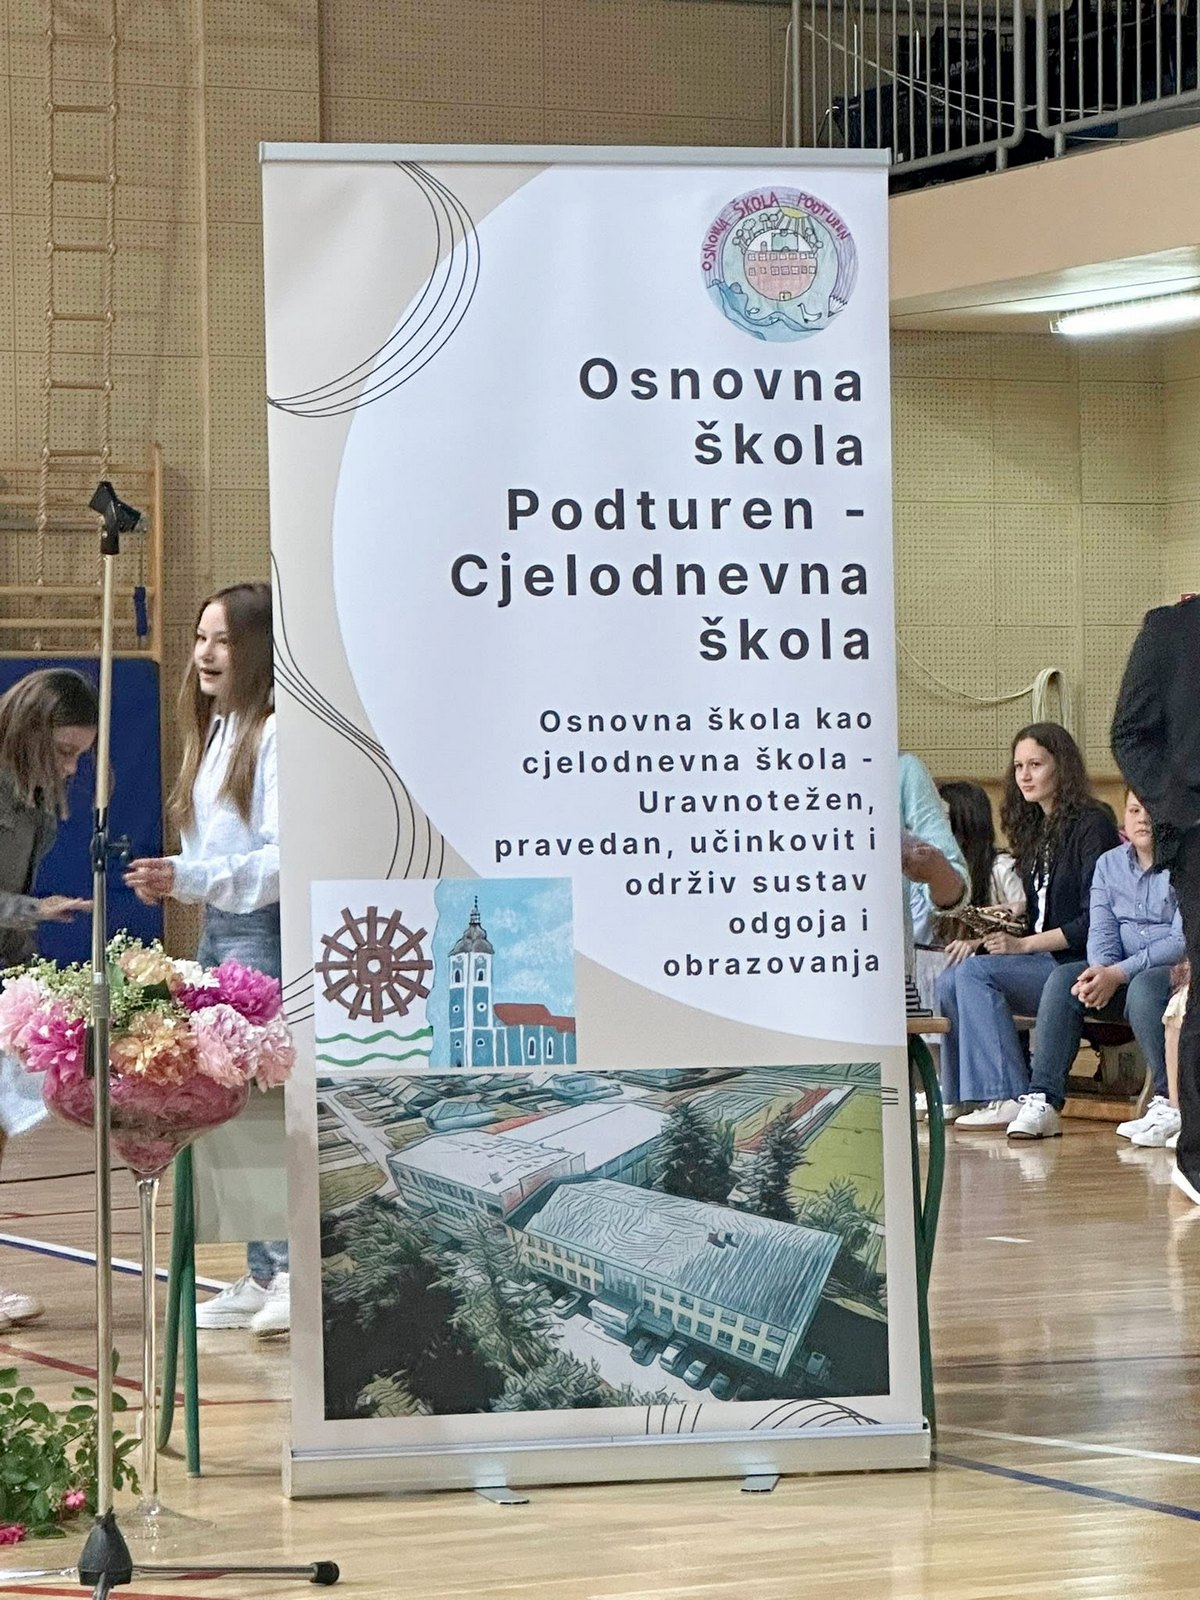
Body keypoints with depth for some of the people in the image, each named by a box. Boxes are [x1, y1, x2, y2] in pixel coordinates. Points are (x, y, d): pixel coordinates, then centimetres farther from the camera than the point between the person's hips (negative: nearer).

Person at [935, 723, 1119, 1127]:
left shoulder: (1091, 824, -8)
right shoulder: (1033, 828, 18)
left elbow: (1094, 919, -15)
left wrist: (1024, 944, -17)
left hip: (1077, 963, -8)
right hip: (1042, 962, 8)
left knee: (974, 972, -25)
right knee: (949, 982, -12)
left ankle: (1007, 1098, -27)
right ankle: (955, 1095, -2)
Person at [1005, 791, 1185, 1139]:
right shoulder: (1109, 865, 12)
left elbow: (1182, 941, -16)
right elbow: (1101, 931, 6)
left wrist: (1119, 974, -22)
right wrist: (1101, 971, -18)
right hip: (1118, 971, 6)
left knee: (1144, 986, -37)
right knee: (1063, 980, -18)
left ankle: (1171, 1105, -31)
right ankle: (1042, 1102, -24)